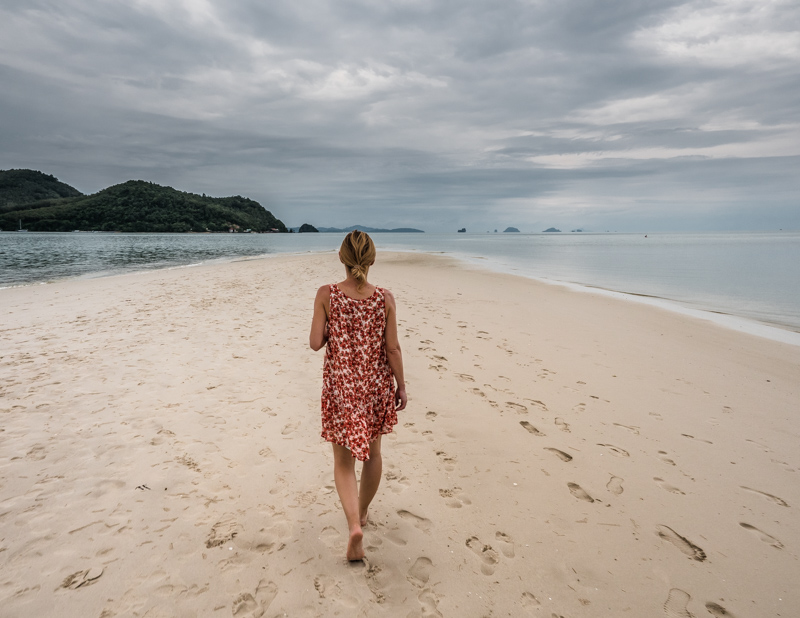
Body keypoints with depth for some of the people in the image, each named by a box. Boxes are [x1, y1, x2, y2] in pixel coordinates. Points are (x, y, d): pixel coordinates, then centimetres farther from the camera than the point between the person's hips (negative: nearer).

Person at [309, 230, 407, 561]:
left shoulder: (326, 295, -13)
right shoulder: (385, 298, -10)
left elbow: (315, 343, -10)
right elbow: (392, 348, -7)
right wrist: (401, 385, 5)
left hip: (340, 385, -1)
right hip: (376, 384, 2)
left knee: (343, 459, 12)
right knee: (372, 451, 22)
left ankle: (354, 525, -4)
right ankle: (362, 512, 41)